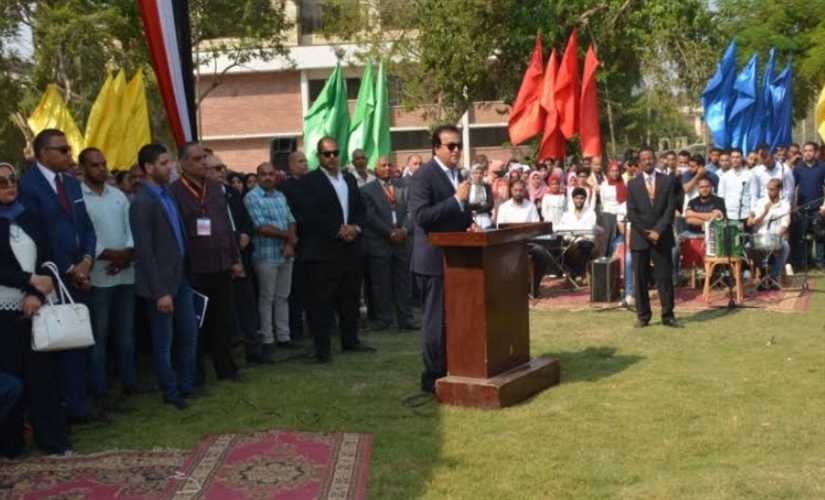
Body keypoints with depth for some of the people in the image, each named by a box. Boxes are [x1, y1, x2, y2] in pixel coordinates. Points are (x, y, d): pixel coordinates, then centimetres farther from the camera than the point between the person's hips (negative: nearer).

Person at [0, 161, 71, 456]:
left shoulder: (30, 218, 11)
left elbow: (45, 259, 6)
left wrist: (37, 294, -8)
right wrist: (30, 280, -12)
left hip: (36, 307, 3)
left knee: (43, 373, 4)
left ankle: (52, 438, 13)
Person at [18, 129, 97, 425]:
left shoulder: (72, 183, 15)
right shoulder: (28, 185, -10)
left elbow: (86, 226, 14)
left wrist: (86, 261, -4)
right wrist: (68, 270, -9)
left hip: (78, 275, 7)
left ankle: (77, 406, 17)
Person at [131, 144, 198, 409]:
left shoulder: (168, 193, 8)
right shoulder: (142, 202, -16)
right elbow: (145, 251, -18)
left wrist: (185, 273, 9)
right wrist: (160, 292, -19)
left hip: (181, 277, 7)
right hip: (161, 282, -7)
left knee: (189, 336, 14)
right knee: (163, 342, 8)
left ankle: (187, 385, 29)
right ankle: (170, 393, 21)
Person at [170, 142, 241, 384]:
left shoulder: (215, 187, 11)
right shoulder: (174, 192, -8)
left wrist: (235, 259, 12)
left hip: (221, 266, 5)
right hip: (194, 269, -5)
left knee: (222, 320, 13)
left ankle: (226, 367, 24)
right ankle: (195, 372, 20)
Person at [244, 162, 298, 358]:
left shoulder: (281, 196, 12)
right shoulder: (252, 198, -8)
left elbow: (291, 221, 8)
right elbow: (261, 228, -16)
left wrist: (290, 243, -11)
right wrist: (288, 236, -9)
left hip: (285, 254, 6)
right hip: (266, 255, -6)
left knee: (283, 297, 11)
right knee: (266, 298, 2)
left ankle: (283, 336, 20)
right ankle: (267, 340, 9)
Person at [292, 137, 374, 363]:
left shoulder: (350, 179, 16)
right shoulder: (308, 182, -5)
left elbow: (361, 209, 17)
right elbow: (308, 215, -14)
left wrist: (355, 227, -4)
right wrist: (338, 231, -16)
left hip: (351, 249, 6)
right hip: (323, 251, -6)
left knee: (350, 297, 14)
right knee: (321, 301, -3)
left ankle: (350, 340, 26)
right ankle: (322, 348, 2)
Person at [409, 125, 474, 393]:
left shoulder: (457, 175, 16)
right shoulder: (423, 176, -12)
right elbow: (421, 216, -23)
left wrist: (469, 223, 7)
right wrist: (456, 199, -25)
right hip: (435, 260, -8)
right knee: (436, 320, -3)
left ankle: (452, 371, 24)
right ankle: (434, 377, 7)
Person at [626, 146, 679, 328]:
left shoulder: (667, 181, 6)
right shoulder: (632, 184, 6)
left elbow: (670, 209, -1)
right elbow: (631, 213, 1)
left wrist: (658, 231, -11)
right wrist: (646, 233, -9)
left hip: (662, 237, 0)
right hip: (639, 238, 0)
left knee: (665, 277, 0)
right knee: (640, 278, 1)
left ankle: (668, 315, 5)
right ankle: (643, 316, 7)